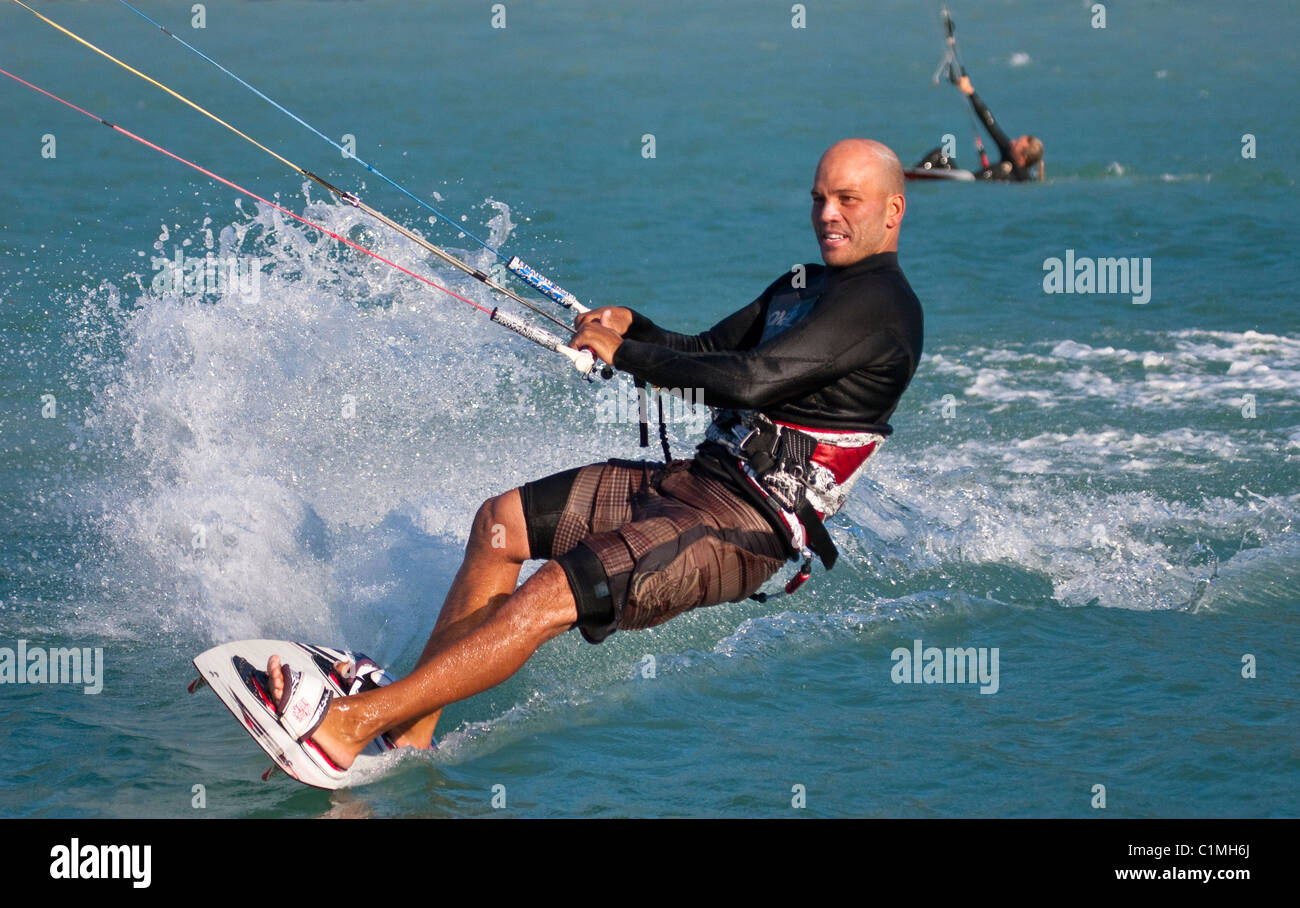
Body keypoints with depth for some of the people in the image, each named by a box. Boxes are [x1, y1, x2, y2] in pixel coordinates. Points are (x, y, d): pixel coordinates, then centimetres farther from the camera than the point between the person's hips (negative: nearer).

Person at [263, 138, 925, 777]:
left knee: (550, 597, -24)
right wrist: (629, 326, 2)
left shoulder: (880, 303, -14)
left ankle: (347, 727, -28)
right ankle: (409, 733, 2)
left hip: (751, 523, -10)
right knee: (499, 523, 6)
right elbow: (706, 355, 22)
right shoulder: (802, 286, 19)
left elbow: (750, 380, -24)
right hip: (698, 478, 10)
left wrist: (626, 353, -14)